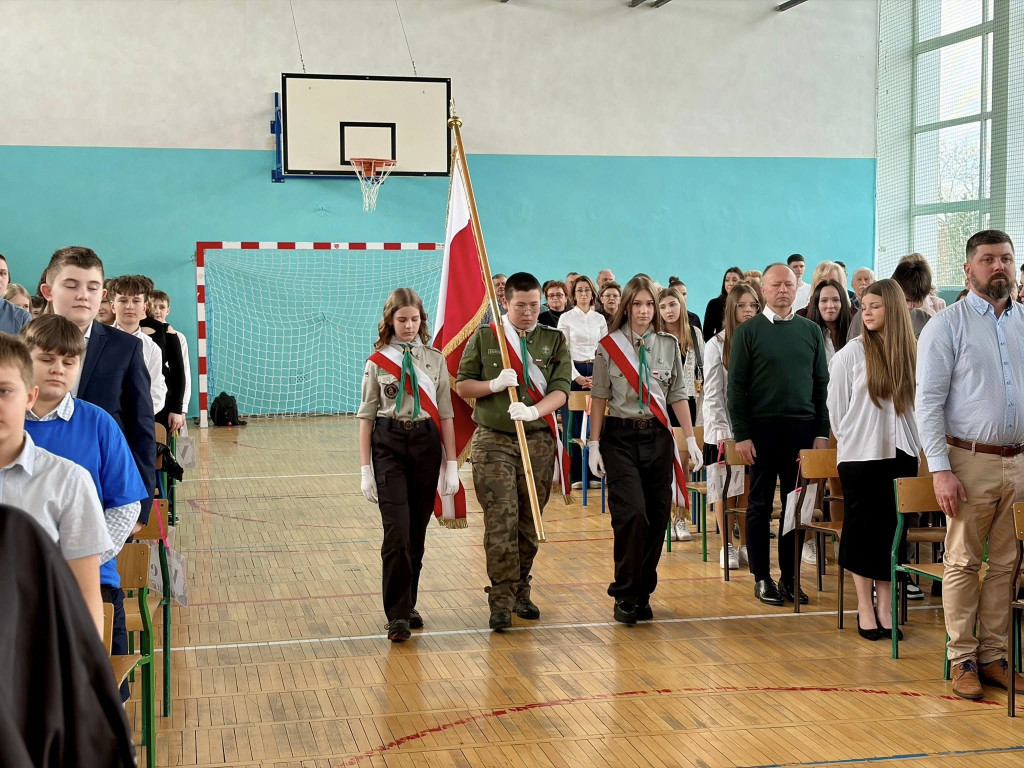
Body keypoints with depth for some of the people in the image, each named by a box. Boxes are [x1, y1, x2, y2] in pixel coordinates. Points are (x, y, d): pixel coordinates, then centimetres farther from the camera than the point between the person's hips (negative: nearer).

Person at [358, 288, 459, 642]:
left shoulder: (435, 360, 6)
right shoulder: (377, 361, 2)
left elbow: (445, 414, 6)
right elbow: (366, 416, 2)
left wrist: (451, 464, 2)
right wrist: (366, 469, -2)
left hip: (427, 443, 2)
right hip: (388, 444, -2)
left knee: (417, 532, 7)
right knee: (397, 532, -11)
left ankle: (407, 605, 22)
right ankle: (397, 616, -6)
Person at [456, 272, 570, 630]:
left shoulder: (554, 341, 8)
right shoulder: (484, 338, 7)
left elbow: (560, 390, -3)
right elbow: (462, 385, 6)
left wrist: (533, 410, -22)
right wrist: (494, 385, -12)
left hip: (539, 442, 2)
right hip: (493, 440, -2)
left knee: (529, 522, 6)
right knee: (500, 521, -9)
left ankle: (521, 593, 20)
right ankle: (501, 601, -7)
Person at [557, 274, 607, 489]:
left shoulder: (600, 319, 10)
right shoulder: (566, 318, 1)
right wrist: (577, 377, -10)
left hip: (596, 373, 3)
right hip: (574, 372, -3)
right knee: (575, 425, -4)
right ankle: (576, 475, 1)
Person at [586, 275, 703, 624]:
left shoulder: (669, 345, 7)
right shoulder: (609, 347, 0)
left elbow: (677, 396, 9)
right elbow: (599, 398, 1)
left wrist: (691, 440, 3)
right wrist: (594, 445, -3)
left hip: (658, 437, 3)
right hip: (621, 438, -3)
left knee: (657, 517, 3)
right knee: (632, 514, -15)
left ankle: (643, 594, 17)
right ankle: (625, 596, -1)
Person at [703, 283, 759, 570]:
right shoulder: (717, 345, -3)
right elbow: (713, 393, -6)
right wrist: (722, 431, -14)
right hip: (724, 430, -1)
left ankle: (745, 545, 16)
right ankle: (727, 546, 16)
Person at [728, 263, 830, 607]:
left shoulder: (811, 331, 9)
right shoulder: (748, 331, 0)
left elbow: (822, 384, 10)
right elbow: (736, 386, -2)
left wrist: (822, 432, 2)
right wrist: (741, 435, -9)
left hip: (802, 429, 3)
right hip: (761, 429, -3)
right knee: (760, 505, 4)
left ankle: (790, 577, 14)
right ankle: (762, 578, 11)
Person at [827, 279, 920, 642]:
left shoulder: (911, 353, 3)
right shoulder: (851, 353, -4)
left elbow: (918, 401, 9)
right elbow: (836, 406, 0)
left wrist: (914, 441, 3)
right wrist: (849, 440, 2)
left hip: (901, 453, 2)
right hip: (860, 454, -2)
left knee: (893, 529, 4)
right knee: (863, 527, 2)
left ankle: (885, 605, 11)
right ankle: (864, 606, 10)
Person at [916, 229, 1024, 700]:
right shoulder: (947, 325, -4)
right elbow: (928, 401, -8)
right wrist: (940, 470, -14)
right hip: (971, 462, -4)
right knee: (963, 563, 2)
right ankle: (962, 660, 11)